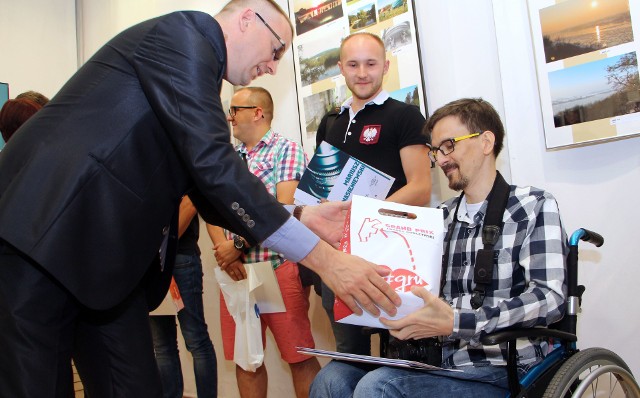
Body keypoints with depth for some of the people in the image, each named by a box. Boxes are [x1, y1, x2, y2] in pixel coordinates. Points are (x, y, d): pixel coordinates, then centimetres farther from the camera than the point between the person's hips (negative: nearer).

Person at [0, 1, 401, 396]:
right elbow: (213, 165, -21)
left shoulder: (196, 59, 19)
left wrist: (302, 217, 3)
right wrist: (323, 258, -19)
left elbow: (209, 192, 15)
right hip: (42, 232, -9)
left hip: (104, 252, 9)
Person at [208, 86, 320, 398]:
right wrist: (223, 251, -8)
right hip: (235, 269, 6)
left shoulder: (286, 150, 0)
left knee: (299, 356, -1)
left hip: (278, 266, -6)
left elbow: (285, 210, -12)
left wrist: (239, 245, -12)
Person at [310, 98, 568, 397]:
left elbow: (550, 297, -16)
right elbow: (421, 292, 15)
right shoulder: (442, 217, 12)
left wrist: (455, 322, -27)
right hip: (443, 362, 5)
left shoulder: (534, 207, -3)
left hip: (503, 372, -4)